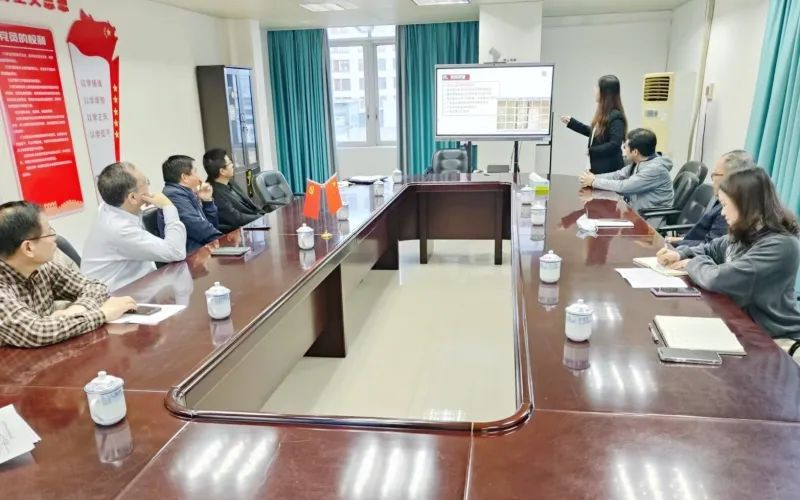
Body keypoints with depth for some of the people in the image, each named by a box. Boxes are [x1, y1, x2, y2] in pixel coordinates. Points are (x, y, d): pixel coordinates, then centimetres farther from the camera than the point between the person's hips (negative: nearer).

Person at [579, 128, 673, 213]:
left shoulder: (655, 169, -23)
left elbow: (624, 186, -25)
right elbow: (618, 175, 8)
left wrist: (594, 181, -16)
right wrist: (594, 177, -9)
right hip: (636, 212, 8)